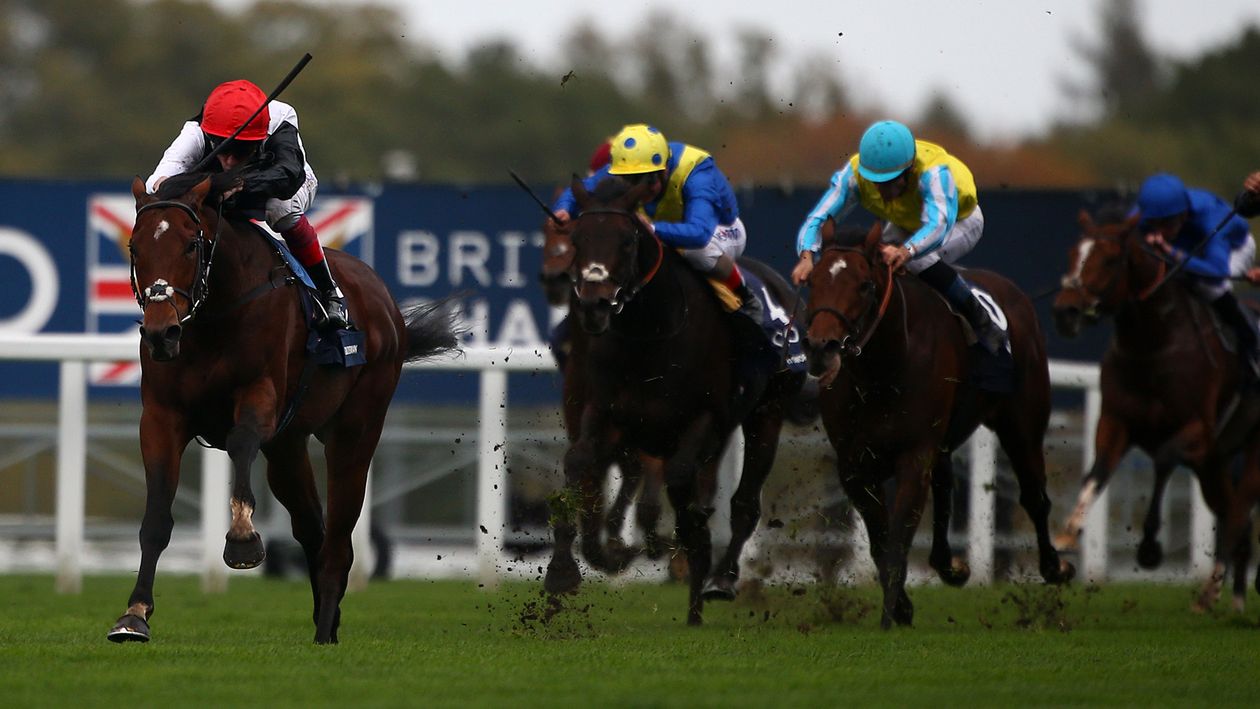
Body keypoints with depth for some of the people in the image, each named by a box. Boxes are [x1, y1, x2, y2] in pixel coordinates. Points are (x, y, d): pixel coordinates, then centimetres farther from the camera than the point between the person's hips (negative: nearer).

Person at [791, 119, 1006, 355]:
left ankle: (982, 323, -19)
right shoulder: (854, 174, -31)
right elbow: (818, 218, -35)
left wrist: (907, 251, -78)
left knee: (919, 260, -33)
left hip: (960, 221, -5)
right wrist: (807, 256, -56)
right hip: (905, 224, 5)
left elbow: (938, 224, -58)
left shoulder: (934, 173, -44)